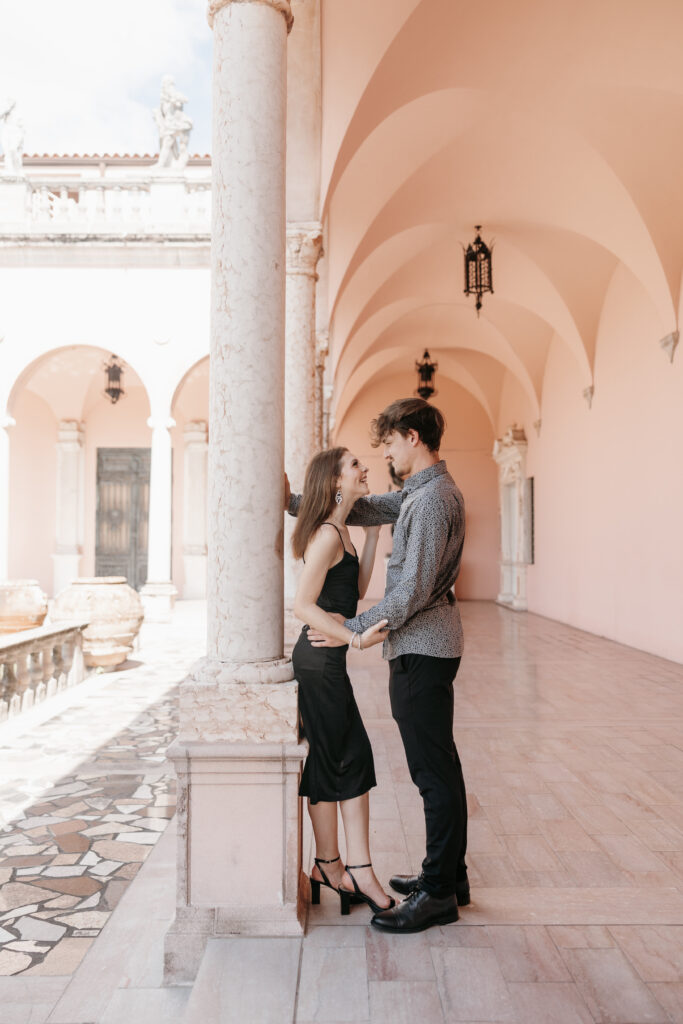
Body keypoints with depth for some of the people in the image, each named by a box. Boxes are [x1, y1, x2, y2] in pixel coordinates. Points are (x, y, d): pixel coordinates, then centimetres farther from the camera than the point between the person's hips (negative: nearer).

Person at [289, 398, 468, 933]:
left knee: (434, 771, -1)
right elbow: (360, 508, 19)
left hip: (421, 649, -10)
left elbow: (413, 590, -22)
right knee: (439, 766, 17)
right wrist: (291, 501, 15)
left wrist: (351, 629, -16)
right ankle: (450, 874, 29)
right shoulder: (425, 491, 14)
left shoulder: (432, 499, -18)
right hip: (430, 645, 10)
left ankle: (438, 893, 10)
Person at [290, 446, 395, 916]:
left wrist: (373, 534, 14)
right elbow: (303, 605, -22)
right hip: (319, 661, -10)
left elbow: (358, 589, 15)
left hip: (328, 661, 10)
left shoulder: (340, 530, 13)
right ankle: (331, 866, 17)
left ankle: (356, 869, 21)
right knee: (331, 762, 2)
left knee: (354, 759, 12)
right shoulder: (327, 534, -17)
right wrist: (356, 637, -27)